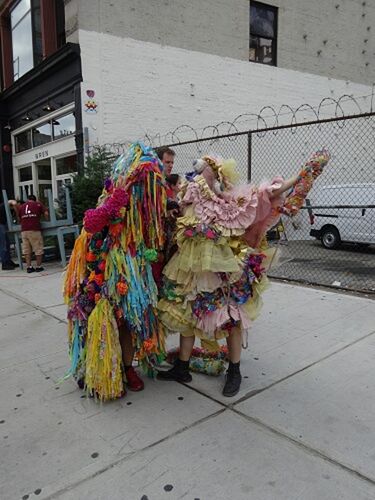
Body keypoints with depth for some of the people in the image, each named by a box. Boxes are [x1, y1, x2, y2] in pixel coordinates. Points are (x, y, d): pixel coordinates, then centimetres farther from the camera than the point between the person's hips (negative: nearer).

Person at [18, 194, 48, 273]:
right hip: (35, 230, -3)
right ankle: (38, 266, 7)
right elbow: (46, 214, -2)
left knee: (26, 250, 9)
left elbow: (19, 219, 21)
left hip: (24, 230, 3)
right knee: (38, 249, 4)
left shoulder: (21, 207, 17)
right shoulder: (38, 204, 9)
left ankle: (29, 267, 8)